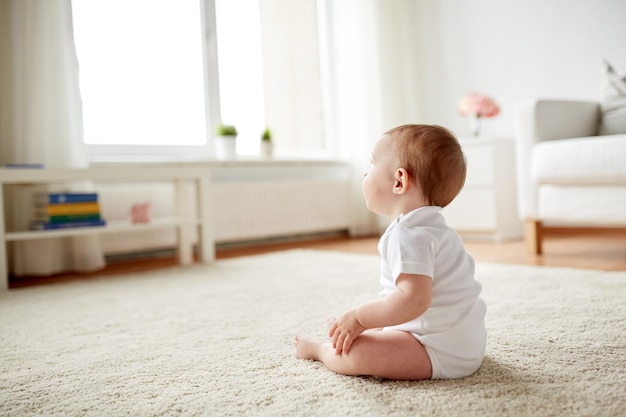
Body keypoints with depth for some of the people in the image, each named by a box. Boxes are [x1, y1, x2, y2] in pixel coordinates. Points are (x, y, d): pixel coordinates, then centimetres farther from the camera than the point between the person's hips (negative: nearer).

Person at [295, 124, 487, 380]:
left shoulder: (407, 236, -22)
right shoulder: (433, 227, 14)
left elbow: (414, 299, -34)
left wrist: (359, 318, -24)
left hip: (441, 353, -11)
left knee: (353, 353, -18)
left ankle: (319, 348, 9)